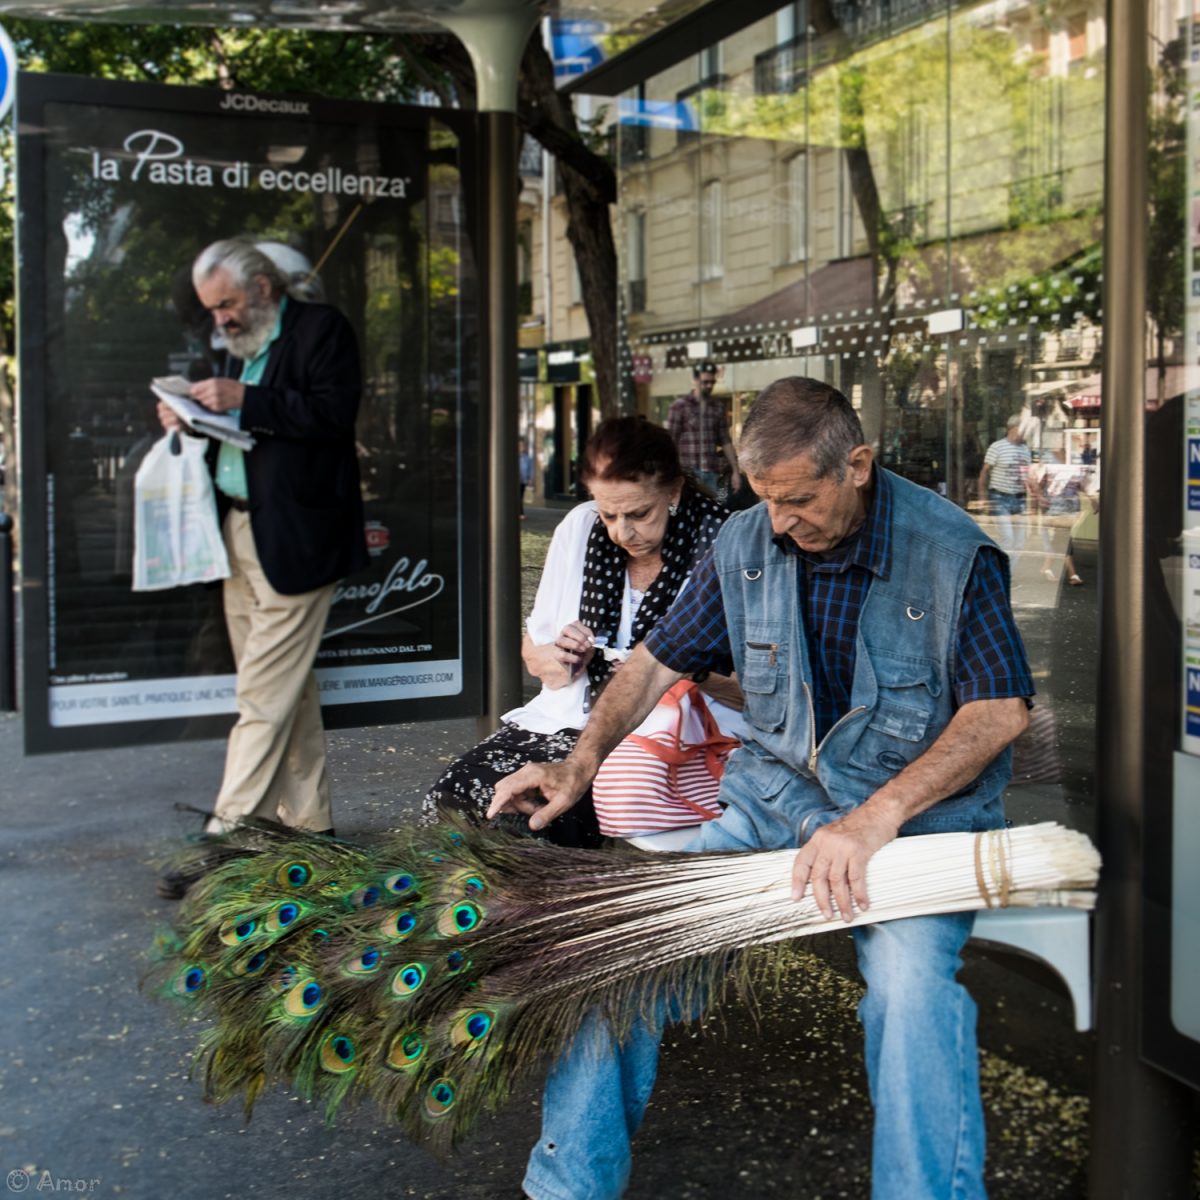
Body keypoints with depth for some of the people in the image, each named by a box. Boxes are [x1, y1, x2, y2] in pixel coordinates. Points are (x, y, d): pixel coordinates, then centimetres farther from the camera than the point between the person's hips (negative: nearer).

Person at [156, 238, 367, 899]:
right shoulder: (244, 344, 20)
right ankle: (309, 823, 20)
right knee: (289, 689, 12)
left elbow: (333, 412, -17)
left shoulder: (321, 329, -4)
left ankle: (224, 839, -4)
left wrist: (242, 400, -19)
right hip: (239, 534, 8)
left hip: (291, 540, -8)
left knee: (264, 695, -7)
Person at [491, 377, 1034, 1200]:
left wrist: (878, 817, -27)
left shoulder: (952, 552, -13)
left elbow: (1001, 709, -15)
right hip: (778, 786, 4)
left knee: (911, 976, -34)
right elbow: (660, 659, 11)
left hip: (922, 801, -3)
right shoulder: (745, 544, 1)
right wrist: (582, 765, -3)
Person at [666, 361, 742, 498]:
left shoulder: (718, 407, 13)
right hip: (687, 472, -4)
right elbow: (670, 441, -4)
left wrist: (735, 471, 10)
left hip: (712, 473, 4)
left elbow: (726, 442, 15)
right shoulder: (680, 406, -1)